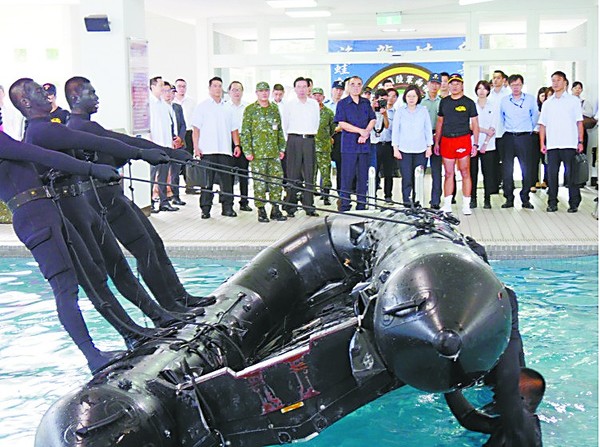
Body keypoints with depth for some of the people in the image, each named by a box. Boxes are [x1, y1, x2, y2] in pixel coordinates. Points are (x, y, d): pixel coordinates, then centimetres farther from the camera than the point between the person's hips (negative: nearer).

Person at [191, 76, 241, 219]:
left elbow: (233, 129, 20)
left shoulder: (228, 108, 18)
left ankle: (227, 207, 8)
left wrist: (237, 145, 9)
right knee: (207, 181, -2)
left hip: (225, 150, 3)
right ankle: (205, 209, 3)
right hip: (207, 150, -3)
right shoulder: (202, 106, 6)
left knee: (227, 180, 2)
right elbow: (196, 129, 1)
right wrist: (196, 147, -8)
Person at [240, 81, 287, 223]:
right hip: (257, 153, -4)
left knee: (277, 181, 3)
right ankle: (261, 210, 7)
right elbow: (245, 132, -2)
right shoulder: (250, 110, 0)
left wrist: (282, 148, 13)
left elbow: (280, 130, 18)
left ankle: (275, 209, 12)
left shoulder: (275, 108, 13)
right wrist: (248, 151, -8)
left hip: (274, 153, 4)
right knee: (259, 183, -1)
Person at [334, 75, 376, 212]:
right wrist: (361, 131, -11)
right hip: (349, 145, -4)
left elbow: (372, 120, 10)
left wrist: (366, 133, -8)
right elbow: (342, 123, -7)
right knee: (347, 177, -4)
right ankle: (344, 207, 0)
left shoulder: (366, 102, 14)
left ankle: (361, 206, 11)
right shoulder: (342, 103, 2)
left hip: (364, 145, 4)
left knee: (363, 176, 5)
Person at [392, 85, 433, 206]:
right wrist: (395, 148, 0)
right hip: (404, 150, -1)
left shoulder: (423, 111, 7)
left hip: (421, 150, 1)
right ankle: (406, 202, 1)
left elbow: (428, 130, 11)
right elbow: (395, 130, 5)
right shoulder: (400, 111, 4)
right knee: (407, 178, -6)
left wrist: (429, 147, 8)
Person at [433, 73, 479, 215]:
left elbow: (475, 124, 3)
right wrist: (436, 142, 12)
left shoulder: (469, 102, 3)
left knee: (465, 173, -1)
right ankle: (447, 204, 9)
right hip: (446, 140, 3)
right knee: (449, 174, 5)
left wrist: (475, 144, -3)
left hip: (463, 140, -3)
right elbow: (439, 122, 17)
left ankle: (466, 205, 4)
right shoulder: (444, 102, 12)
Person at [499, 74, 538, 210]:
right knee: (507, 169, 0)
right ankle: (509, 198, 7)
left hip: (525, 137, -1)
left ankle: (525, 198, 5)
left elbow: (535, 116, 13)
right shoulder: (504, 101, 7)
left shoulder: (530, 99, 3)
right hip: (508, 137, 2)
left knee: (527, 169, -3)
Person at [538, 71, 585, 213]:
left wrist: (580, 142, -4)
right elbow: (543, 124, 13)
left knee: (570, 174, -4)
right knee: (552, 174, 2)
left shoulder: (573, 100, 7)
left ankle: (574, 203, 3)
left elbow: (579, 122, 4)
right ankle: (552, 203, 9)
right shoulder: (547, 103, 15)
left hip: (569, 144, -3)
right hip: (552, 145, 3)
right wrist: (542, 143, 4)